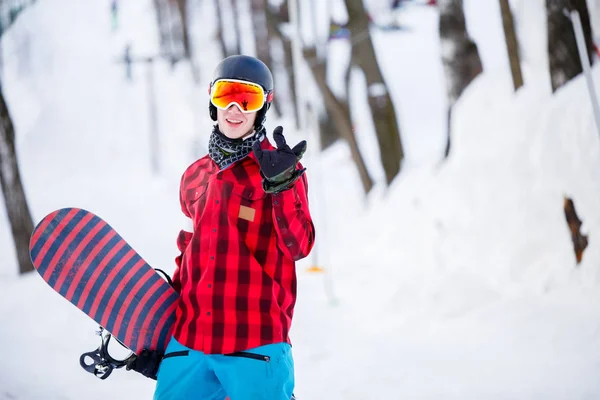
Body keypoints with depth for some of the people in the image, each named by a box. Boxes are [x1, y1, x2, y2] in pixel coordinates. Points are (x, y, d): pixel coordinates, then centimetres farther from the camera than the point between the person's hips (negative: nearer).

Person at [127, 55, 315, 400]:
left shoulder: (278, 169, -1)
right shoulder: (196, 176, 13)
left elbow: (298, 246, -13)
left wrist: (281, 184, -26)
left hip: (255, 348, -5)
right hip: (187, 344, 5)